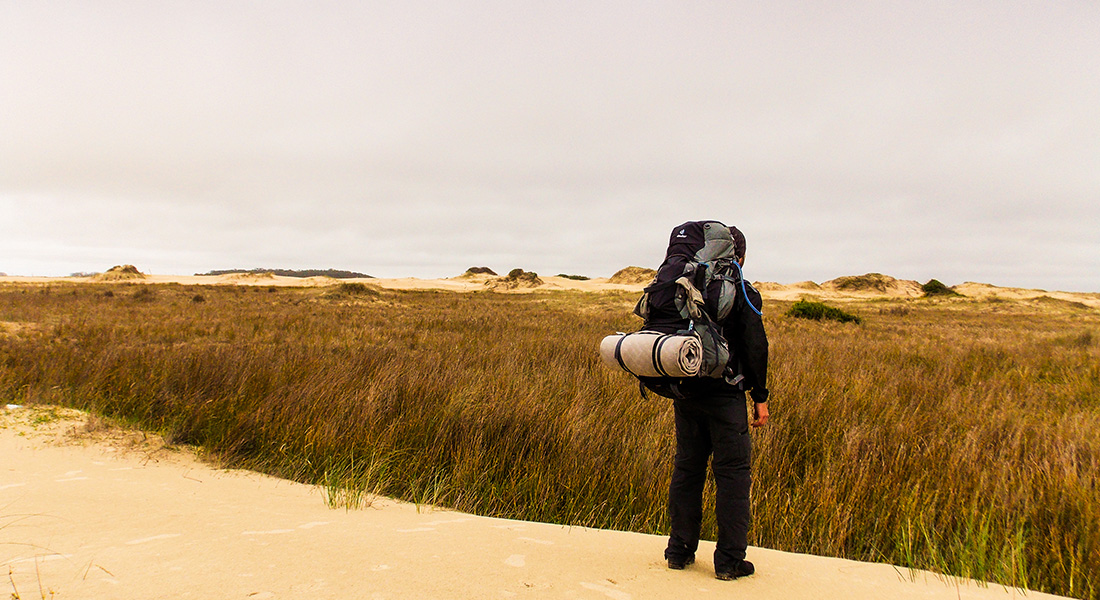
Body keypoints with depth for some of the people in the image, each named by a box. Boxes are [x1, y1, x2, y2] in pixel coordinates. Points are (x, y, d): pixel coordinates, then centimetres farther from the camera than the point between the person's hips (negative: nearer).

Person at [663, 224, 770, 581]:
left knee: (686, 469, 13)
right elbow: (755, 348, -9)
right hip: (725, 395, -5)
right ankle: (729, 561, 7)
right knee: (733, 475, 4)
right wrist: (760, 397, -1)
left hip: (685, 394, 5)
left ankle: (679, 551, 20)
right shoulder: (742, 293, -7)